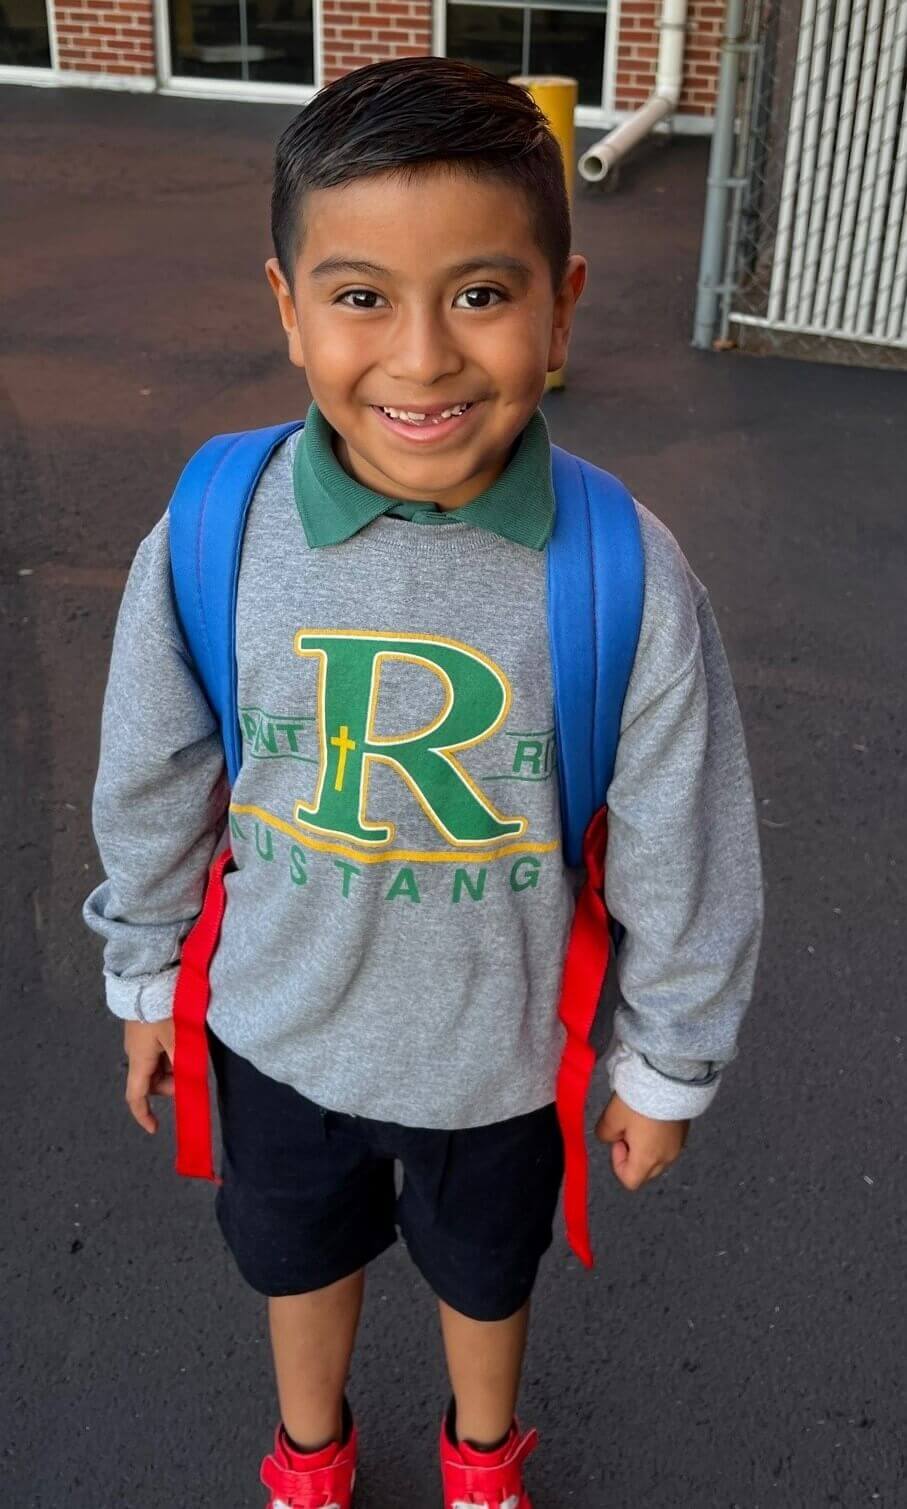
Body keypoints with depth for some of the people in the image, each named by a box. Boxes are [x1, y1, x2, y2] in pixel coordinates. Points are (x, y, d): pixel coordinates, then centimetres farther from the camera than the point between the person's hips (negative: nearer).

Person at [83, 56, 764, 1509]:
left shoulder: (629, 579, -26)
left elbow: (683, 855, -13)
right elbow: (152, 789, -5)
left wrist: (667, 1065, -2)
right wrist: (145, 980, 7)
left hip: (504, 1049, -1)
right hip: (279, 1029, 1)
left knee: (485, 1268, 28)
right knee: (297, 1250, 29)